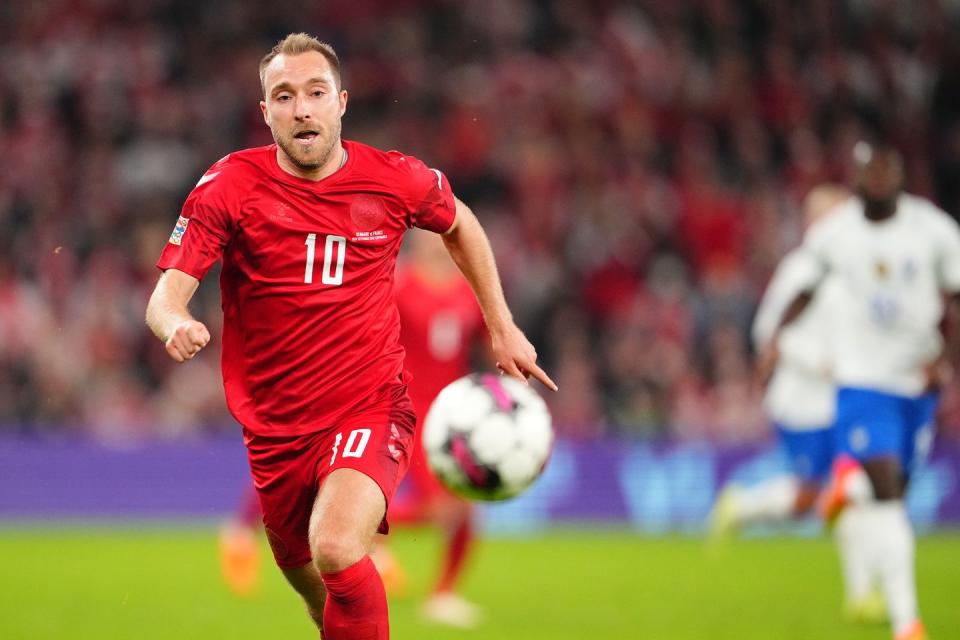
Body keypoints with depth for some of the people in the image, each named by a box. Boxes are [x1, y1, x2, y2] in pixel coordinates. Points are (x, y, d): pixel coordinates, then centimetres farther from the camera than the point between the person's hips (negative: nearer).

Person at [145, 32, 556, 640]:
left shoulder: (396, 179, -7)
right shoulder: (229, 186, -10)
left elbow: (460, 224, 16)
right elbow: (166, 295, -15)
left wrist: (502, 327, 14)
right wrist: (176, 326, -39)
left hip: (372, 407, -2)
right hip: (275, 426, 2)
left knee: (336, 550, -30)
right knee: (308, 580, 18)